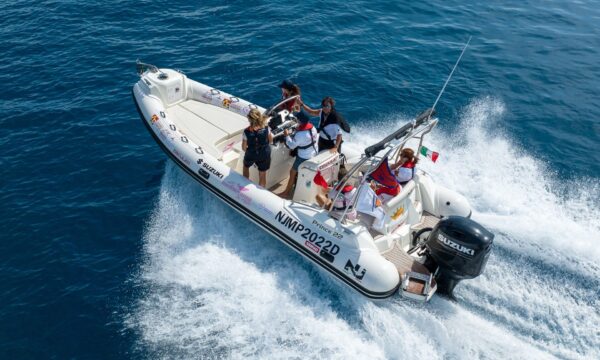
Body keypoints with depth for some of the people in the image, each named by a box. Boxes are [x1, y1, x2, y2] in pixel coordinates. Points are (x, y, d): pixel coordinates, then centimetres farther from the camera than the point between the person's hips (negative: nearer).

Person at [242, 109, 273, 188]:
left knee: (246, 166, 34)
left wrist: (249, 150, 6)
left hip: (251, 155, 0)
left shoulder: (246, 132, -28)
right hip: (264, 155, 0)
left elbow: (244, 148, -15)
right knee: (262, 175, 19)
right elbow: (271, 140, -5)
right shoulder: (266, 128, -23)